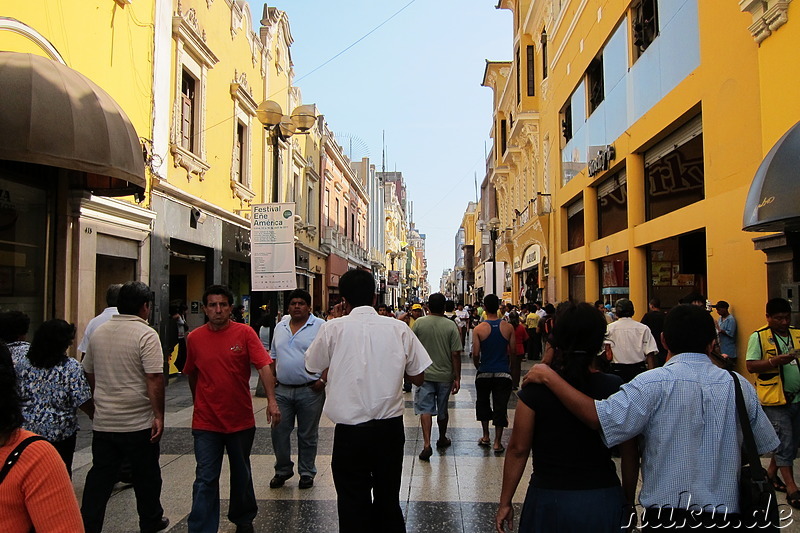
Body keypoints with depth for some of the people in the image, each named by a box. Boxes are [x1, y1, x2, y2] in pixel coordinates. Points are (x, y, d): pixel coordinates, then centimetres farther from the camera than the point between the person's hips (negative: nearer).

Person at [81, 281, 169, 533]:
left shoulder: (98, 332, 6)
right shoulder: (146, 334, -15)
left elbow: (90, 373, 16)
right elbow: (154, 379, -21)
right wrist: (159, 415, -14)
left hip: (103, 422, 5)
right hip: (138, 423, -5)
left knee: (99, 477, 11)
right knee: (146, 477, 12)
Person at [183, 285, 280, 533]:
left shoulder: (245, 333, -8)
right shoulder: (194, 338, -1)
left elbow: (264, 366, -16)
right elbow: (191, 374, 14)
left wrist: (272, 401, -27)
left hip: (241, 419, 0)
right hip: (206, 422, 0)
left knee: (241, 475, 18)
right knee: (205, 479, -2)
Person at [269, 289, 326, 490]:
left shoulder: (321, 326, -5)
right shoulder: (280, 327, 13)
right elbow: (273, 356, 20)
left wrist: (323, 380, -14)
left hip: (310, 391, -4)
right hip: (282, 390, 5)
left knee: (308, 435, 7)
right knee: (278, 431, 7)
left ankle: (307, 473, 23)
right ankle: (282, 470, 26)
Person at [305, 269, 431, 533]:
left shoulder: (333, 328, -8)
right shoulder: (399, 328, -3)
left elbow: (312, 366, 10)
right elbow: (419, 378, 3)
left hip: (350, 431, -2)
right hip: (390, 428, 2)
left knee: (354, 504, 12)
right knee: (389, 501, 18)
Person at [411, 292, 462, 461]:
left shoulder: (419, 323, -5)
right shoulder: (451, 325, -8)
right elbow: (456, 354, -9)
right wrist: (457, 378, -3)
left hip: (424, 374, -1)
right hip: (445, 375, 1)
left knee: (425, 409, 0)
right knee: (442, 410, 16)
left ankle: (427, 444, -14)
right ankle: (442, 439, 35)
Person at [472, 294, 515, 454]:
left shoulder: (479, 329, -10)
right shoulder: (508, 327, -5)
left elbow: (475, 353, -9)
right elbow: (512, 351, 0)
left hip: (484, 373, 0)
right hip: (503, 373, 0)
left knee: (483, 403, 19)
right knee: (500, 407, 6)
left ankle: (486, 436, 26)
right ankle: (497, 442, 8)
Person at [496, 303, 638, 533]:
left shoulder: (537, 388, -12)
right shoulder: (617, 389, -8)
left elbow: (518, 449, -9)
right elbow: (630, 453, -2)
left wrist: (505, 502, 2)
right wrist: (628, 501, 13)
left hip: (549, 499, -1)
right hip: (603, 502, 1)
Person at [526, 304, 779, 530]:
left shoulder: (654, 383, -17)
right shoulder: (740, 386, -3)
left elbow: (598, 417, -26)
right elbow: (763, 447, 8)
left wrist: (548, 376, -19)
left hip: (666, 517, -3)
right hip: (727, 517, 4)